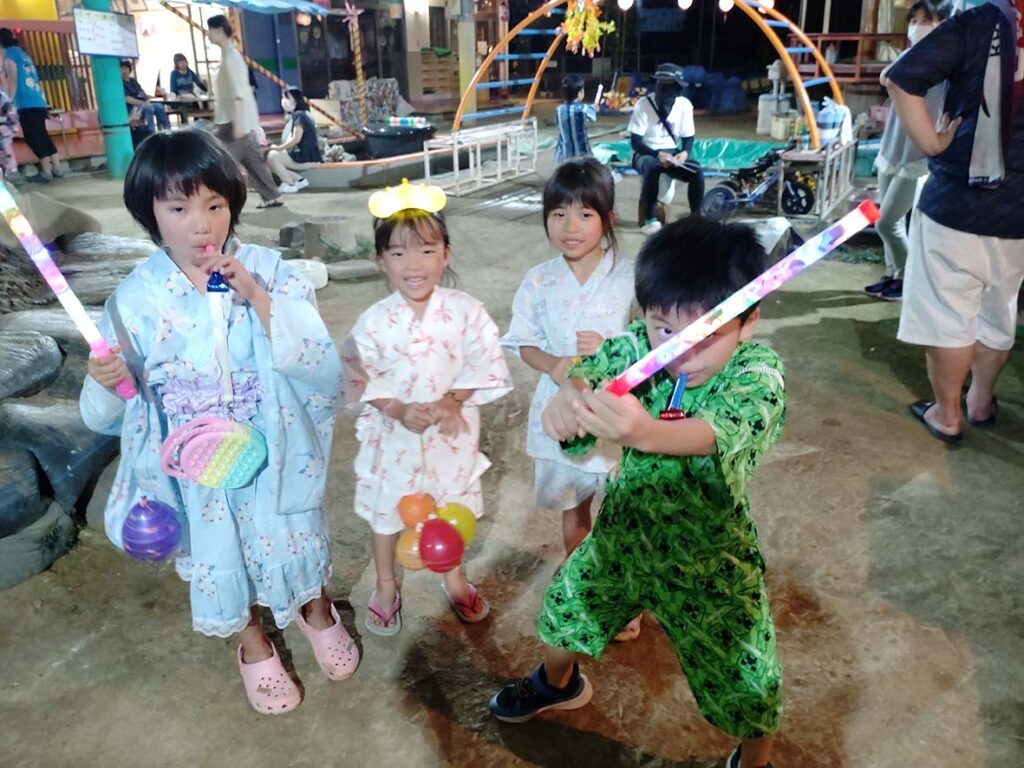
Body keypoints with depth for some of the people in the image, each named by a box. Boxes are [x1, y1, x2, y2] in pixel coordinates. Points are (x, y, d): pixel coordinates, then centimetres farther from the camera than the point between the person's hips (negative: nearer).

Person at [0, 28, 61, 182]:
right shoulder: (22, 53, 22)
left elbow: (13, 79, -9)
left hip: (26, 104, -8)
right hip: (38, 102, 8)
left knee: (33, 137, -8)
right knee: (41, 135, 11)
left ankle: (46, 172, -12)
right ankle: (56, 168, 10)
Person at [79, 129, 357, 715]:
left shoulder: (268, 270, -14)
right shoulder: (135, 297, -12)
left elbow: (317, 359, -21)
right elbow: (107, 412, -6)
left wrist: (257, 297, -30)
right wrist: (106, 383, -29)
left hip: (275, 450, 0)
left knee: (294, 537, 21)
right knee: (220, 557, 19)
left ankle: (316, 611, 54)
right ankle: (253, 644, 50)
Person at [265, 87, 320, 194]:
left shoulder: (299, 115, -12)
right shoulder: (292, 117, 17)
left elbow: (296, 139, -19)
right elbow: (290, 140, 14)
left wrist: (279, 148, -12)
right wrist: (279, 148, -3)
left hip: (306, 158, -10)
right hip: (299, 156, 10)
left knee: (272, 156, -18)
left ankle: (290, 184, -7)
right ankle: (299, 180, 4)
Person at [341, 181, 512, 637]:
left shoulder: (466, 311, -14)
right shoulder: (374, 322, -14)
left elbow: (484, 368, -11)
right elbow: (361, 382, -10)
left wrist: (450, 402, -23)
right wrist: (399, 411, -24)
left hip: (452, 432, 1)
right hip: (393, 434, 0)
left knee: (453, 506, 20)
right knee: (386, 510, 17)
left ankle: (454, 578, 47)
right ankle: (385, 586, 43)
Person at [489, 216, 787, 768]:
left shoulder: (758, 375, -28)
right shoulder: (640, 344, -16)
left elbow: (714, 432, -47)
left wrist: (649, 432, -69)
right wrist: (567, 398, -54)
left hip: (709, 557, -3)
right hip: (623, 531, 4)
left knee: (747, 686, 5)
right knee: (565, 606, 23)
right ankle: (558, 684, 57)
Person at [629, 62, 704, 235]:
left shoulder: (684, 105, -4)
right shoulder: (644, 105, -13)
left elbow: (688, 137, 3)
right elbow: (635, 141, -15)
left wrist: (685, 152, -21)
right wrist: (658, 154, -30)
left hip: (672, 153, 3)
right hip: (646, 153, -3)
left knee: (697, 171, -24)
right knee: (652, 167, -38)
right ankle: (650, 219, -28)